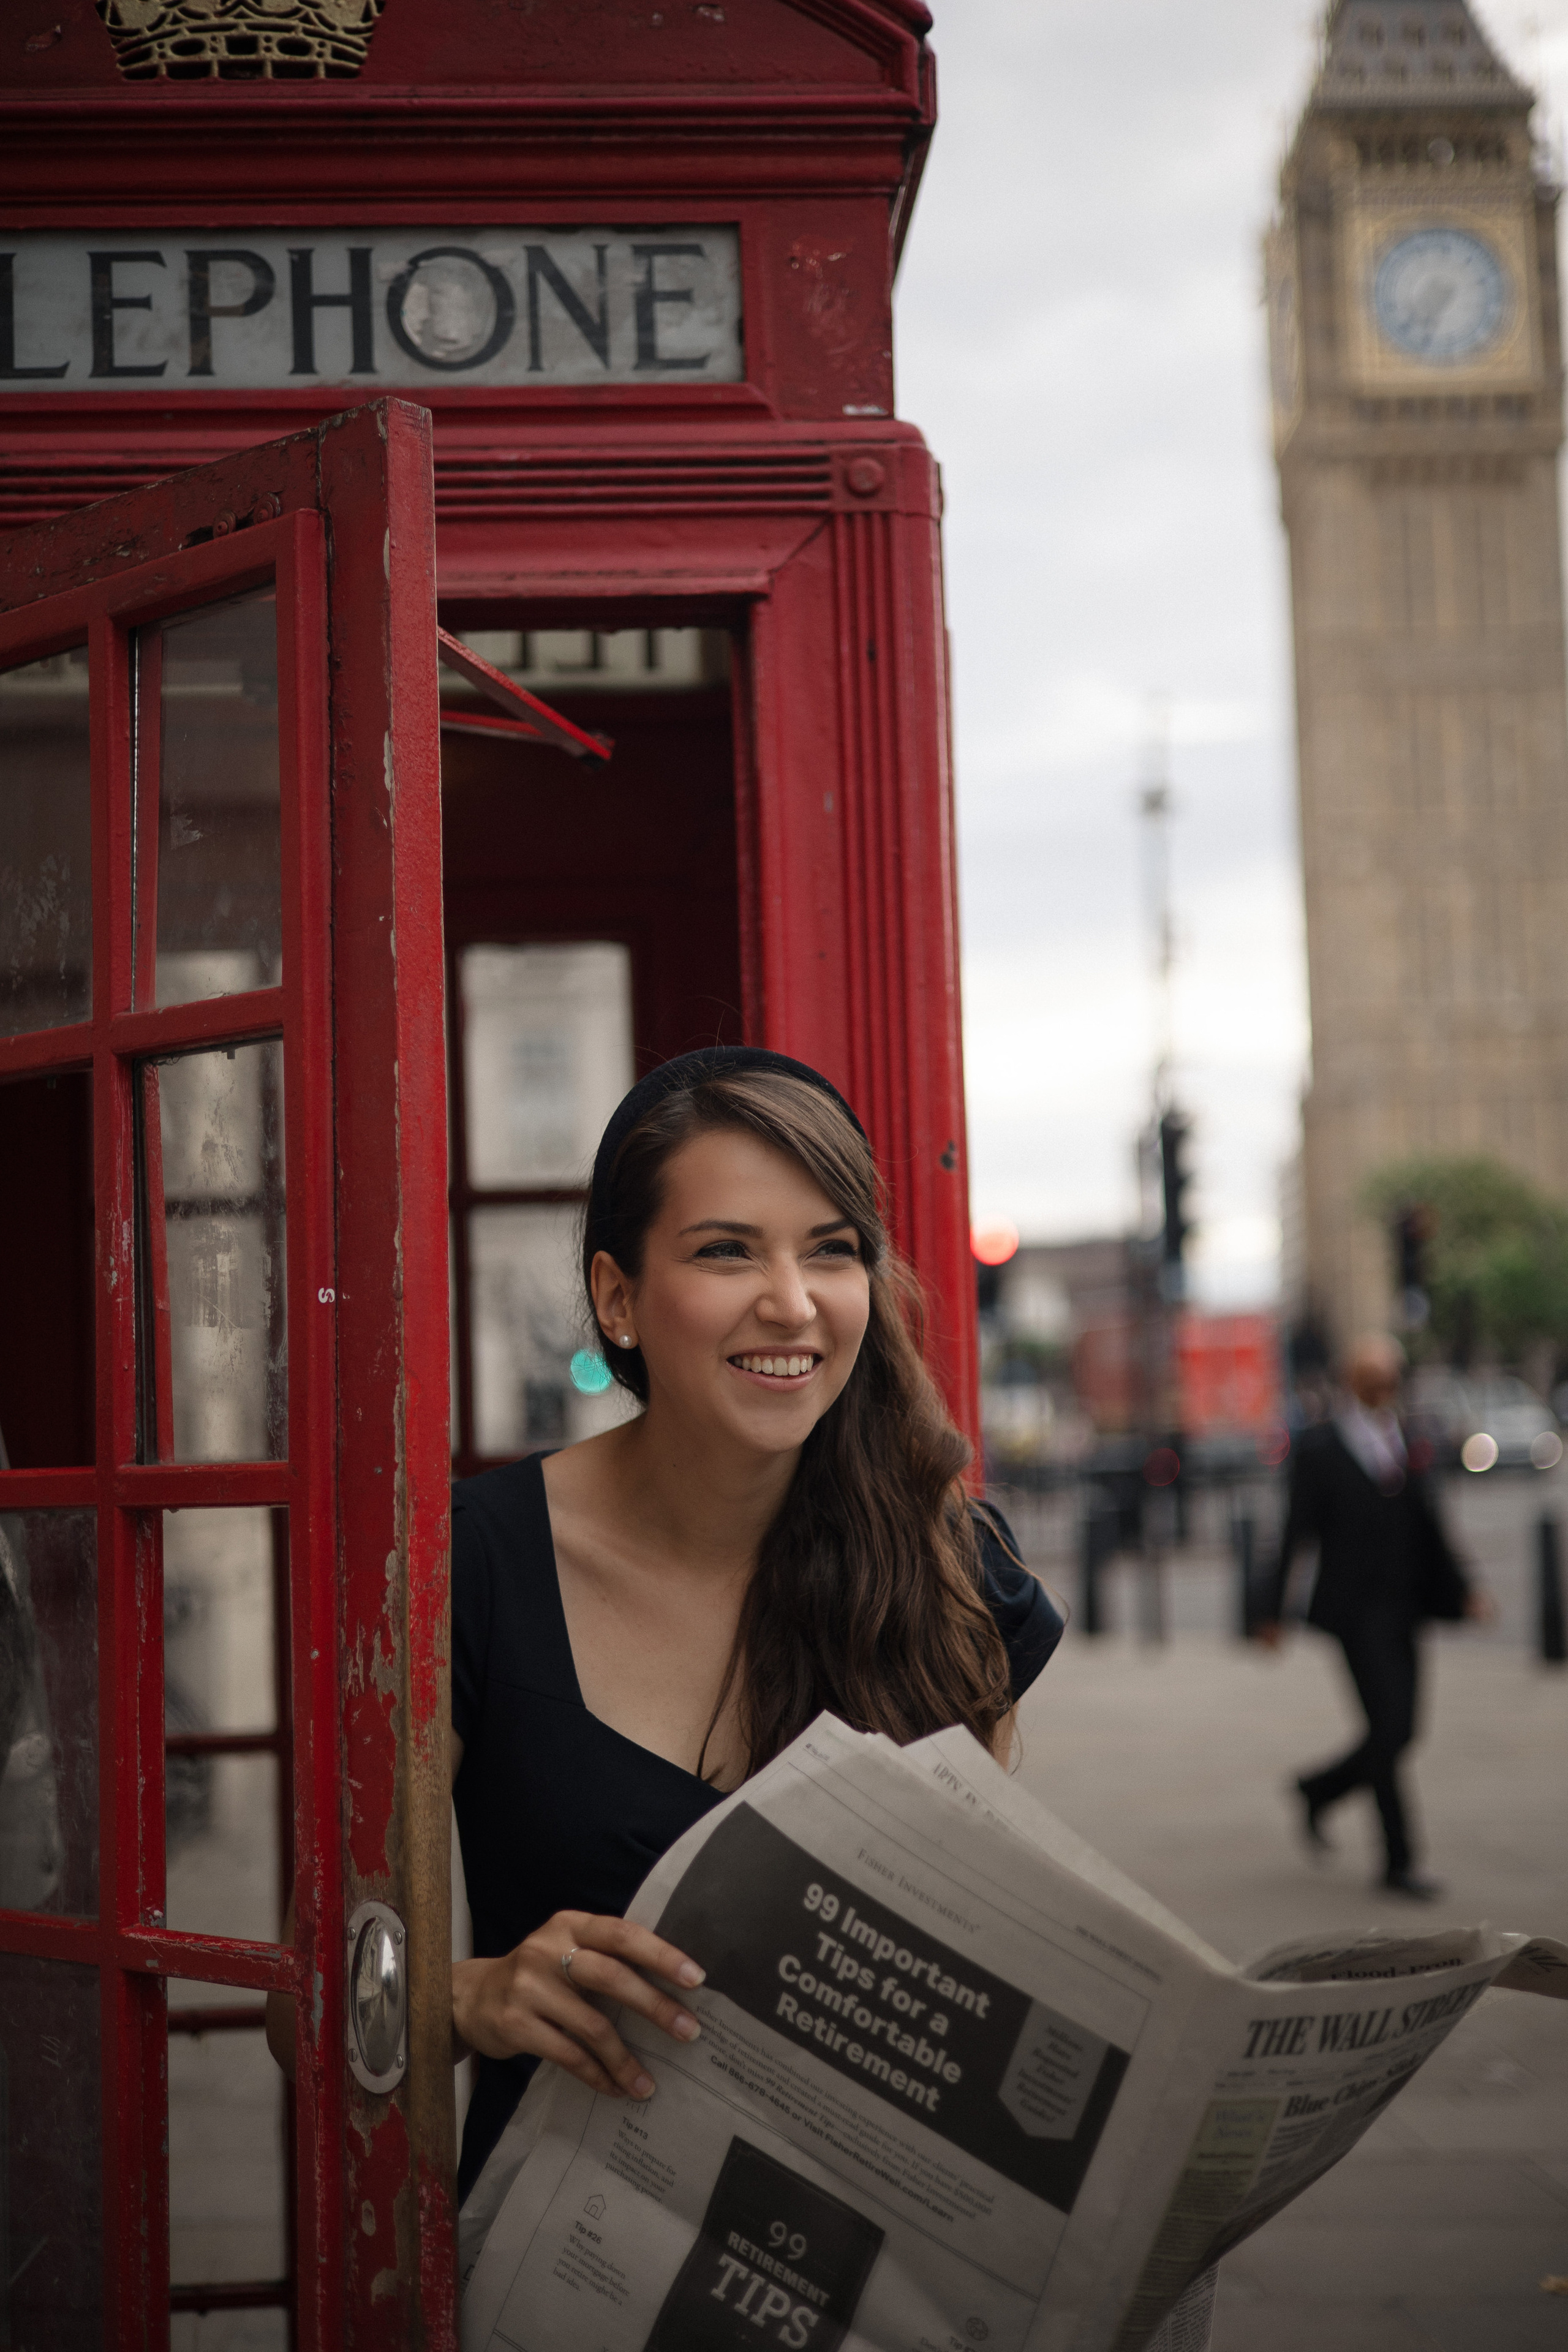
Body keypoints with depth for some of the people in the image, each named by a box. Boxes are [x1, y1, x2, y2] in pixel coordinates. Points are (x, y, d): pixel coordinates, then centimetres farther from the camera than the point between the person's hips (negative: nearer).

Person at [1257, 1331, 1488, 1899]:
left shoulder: (1408, 1444, 11)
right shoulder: (1319, 1448, -5)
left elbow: (1428, 1527, 15)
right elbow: (1297, 1533, -4)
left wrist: (1463, 1591, 6)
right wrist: (1275, 1612, -2)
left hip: (1401, 1613, 6)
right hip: (1355, 1611, -6)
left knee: (1398, 1733, 7)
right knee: (1390, 1728, -11)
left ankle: (1317, 1791, 32)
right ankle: (1398, 1862, -2)